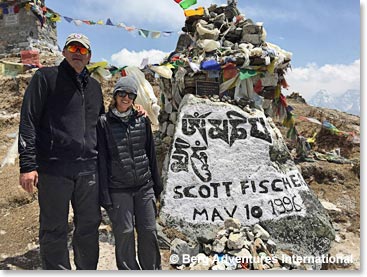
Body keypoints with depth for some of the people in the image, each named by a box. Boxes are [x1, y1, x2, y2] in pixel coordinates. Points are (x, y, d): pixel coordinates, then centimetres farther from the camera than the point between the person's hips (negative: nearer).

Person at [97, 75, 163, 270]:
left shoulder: (142, 120, 8)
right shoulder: (104, 122, -1)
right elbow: (101, 159, -4)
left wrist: (157, 185, 14)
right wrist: (104, 195, -8)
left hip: (144, 187, 3)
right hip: (118, 190, -3)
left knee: (149, 231, 8)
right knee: (124, 233, 4)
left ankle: (153, 270, 27)